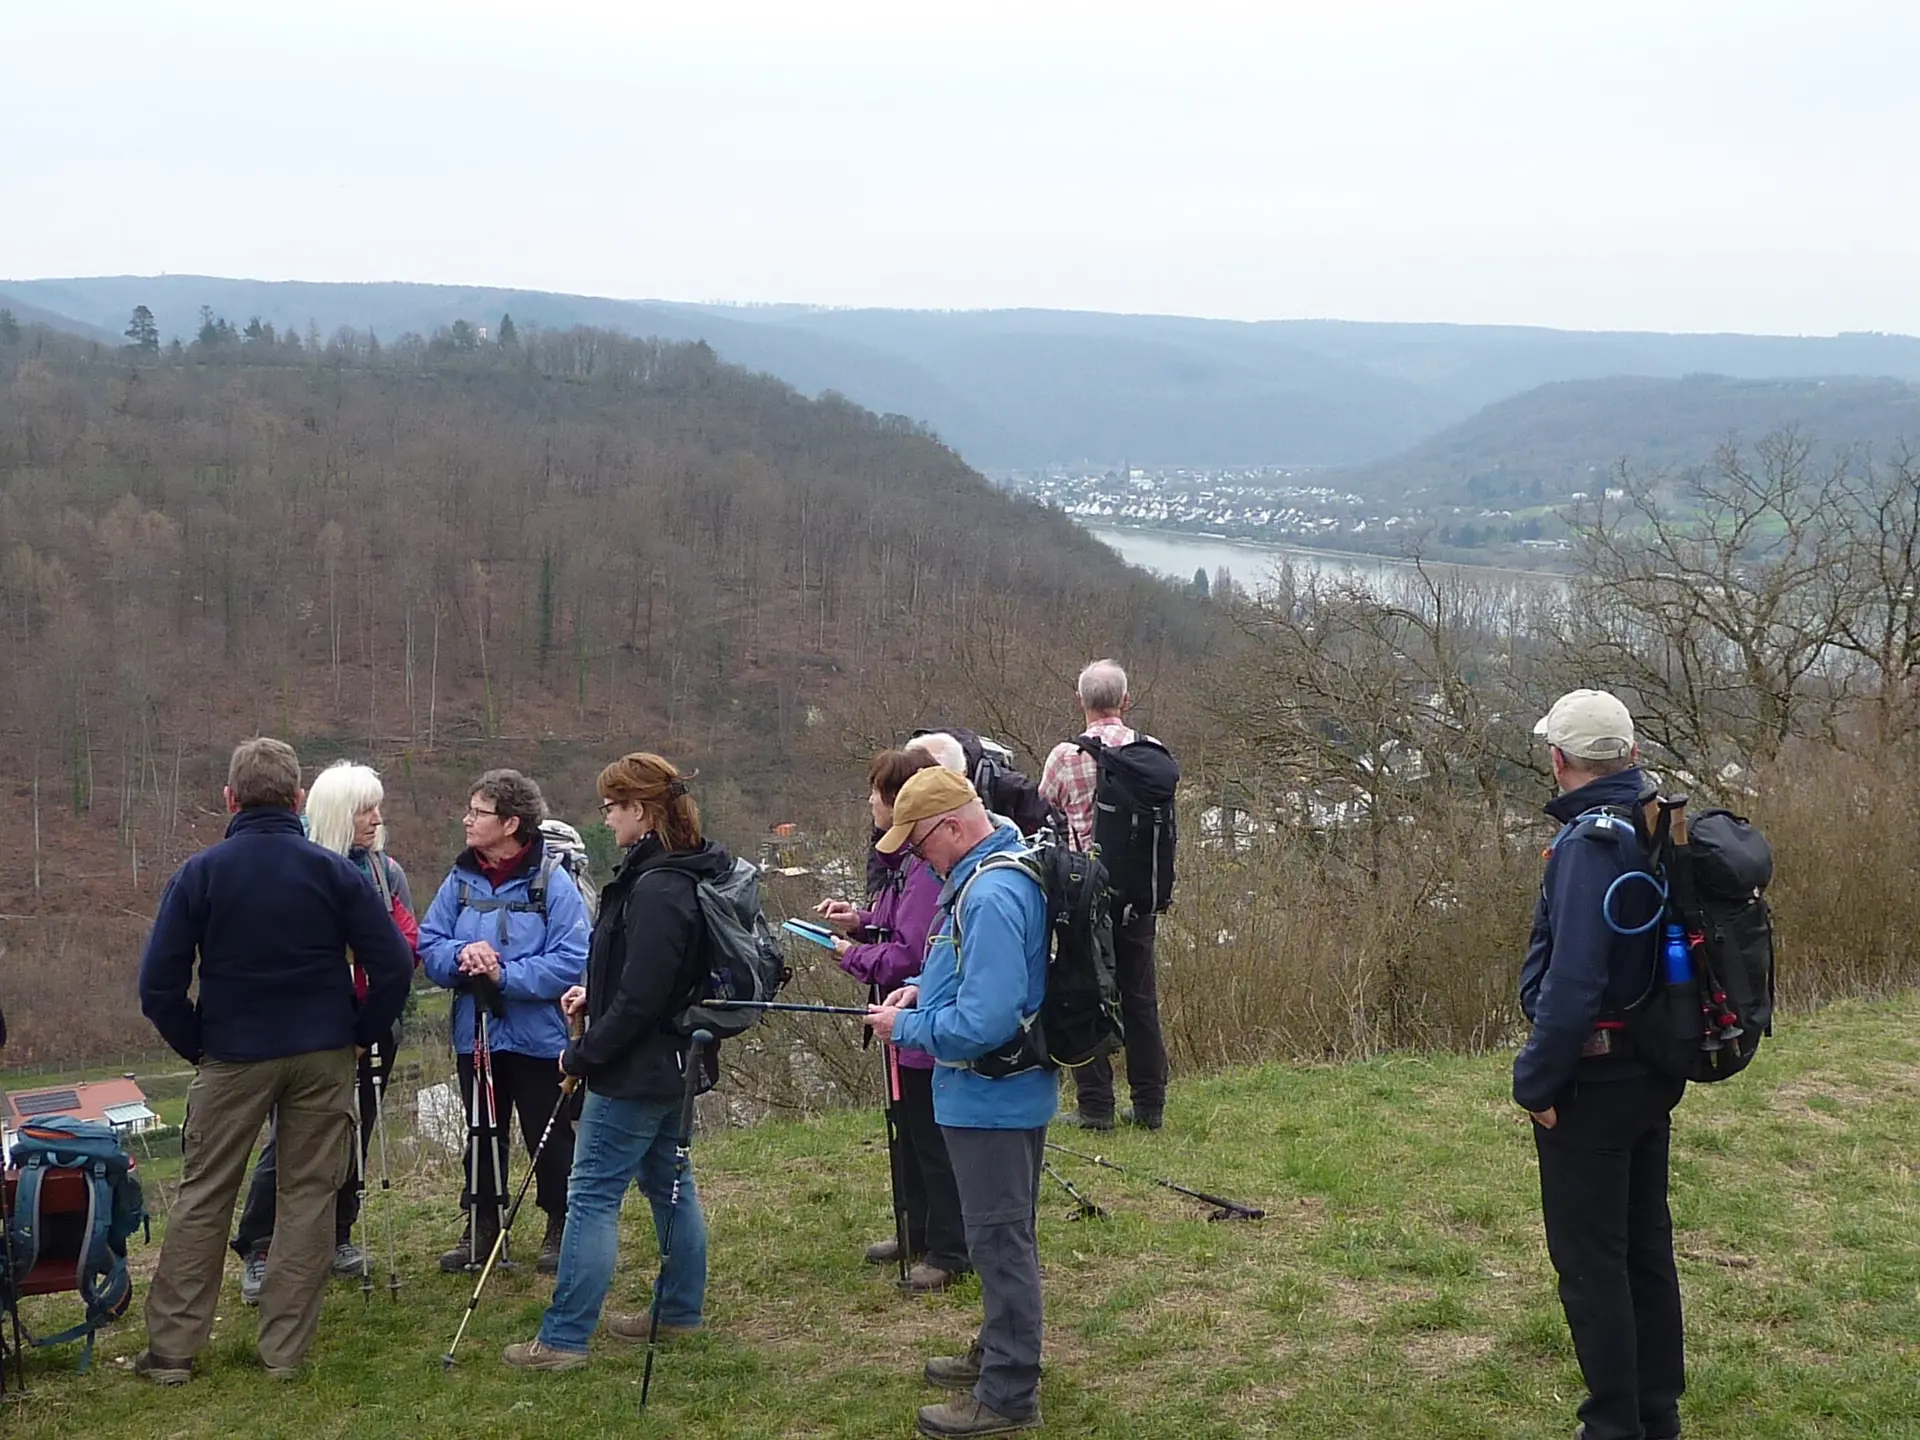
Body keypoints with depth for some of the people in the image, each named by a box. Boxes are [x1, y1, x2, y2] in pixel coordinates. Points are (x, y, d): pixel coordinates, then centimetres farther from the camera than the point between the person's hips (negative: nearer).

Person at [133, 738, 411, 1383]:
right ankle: (285, 1349, 9)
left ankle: (172, 1347, 10)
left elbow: (159, 984, -7)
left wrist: (196, 1045, 7)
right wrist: (359, 1034, 7)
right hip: (324, 1056, 1)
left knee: (202, 1197, 9)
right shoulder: (335, 871, -4)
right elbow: (393, 965, -7)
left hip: (233, 1057, 0)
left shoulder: (200, 873, -6)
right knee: (308, 1197, 7)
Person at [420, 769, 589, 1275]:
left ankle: (561, 1229, 22)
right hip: (474, 1036, 5)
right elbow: (428, 945, 2)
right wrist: (461, 954, -19)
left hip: (538, 1038, -5)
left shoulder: (553, 883, -12)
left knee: (550, 1137, 7)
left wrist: (504, 974, -23)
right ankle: (481, 1226, 29)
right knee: (482, 1134, 16)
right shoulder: (460, 880, 3)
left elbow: (571, 962, -18)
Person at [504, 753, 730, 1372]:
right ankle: (680, 1310, 31)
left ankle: (564, 1337, 0)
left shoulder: (656, 889, -23)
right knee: (668, 1181, 20)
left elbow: (640, 999, -24)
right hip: (673, 1060, 10)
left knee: (592, 1195, -4)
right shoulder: (682, 873, 8)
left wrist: (583, 1054, -13)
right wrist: (594, 995, 7)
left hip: (638, 1068, -10)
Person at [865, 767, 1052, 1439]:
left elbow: (983, 1023, -31)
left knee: (1000, 1240, 1)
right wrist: (928, 988, 6)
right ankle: (999, 1352, 38)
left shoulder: (989, 894, -27)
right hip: (1014, 1087, 10)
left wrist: (906, 1025, -16)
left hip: (989, 1097, -10)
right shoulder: (1006, 868, 6)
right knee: (1005, 1234, 22)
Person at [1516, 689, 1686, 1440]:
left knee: (1590, 1260, 1)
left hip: (1592, 1081, -9)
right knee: (1645, 1245, 18)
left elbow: (1574, 979, -28)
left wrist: (1536, 1080, -18)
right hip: (1655, 1071, 9)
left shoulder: (1591, 842, -22)